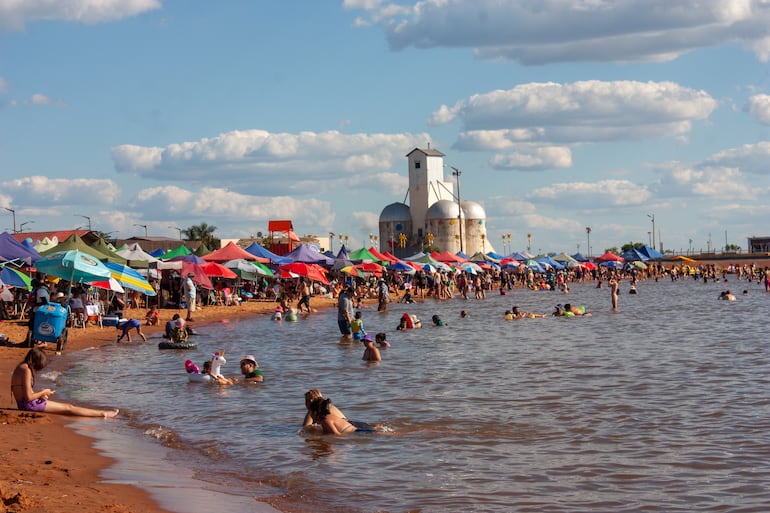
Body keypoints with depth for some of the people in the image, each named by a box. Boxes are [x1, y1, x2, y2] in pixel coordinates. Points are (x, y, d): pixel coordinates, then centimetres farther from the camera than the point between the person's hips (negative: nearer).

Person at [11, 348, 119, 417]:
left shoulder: (20, 367, 13)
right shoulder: (26, 370, -18)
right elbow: (28, 397, -22)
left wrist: (40, 395, 8)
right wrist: (43, 392, -5)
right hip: (30, 404, -10)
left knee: (66, 406, 13)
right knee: (68, 408, -4)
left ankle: (102, 413, 16)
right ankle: (103, 414, 1)